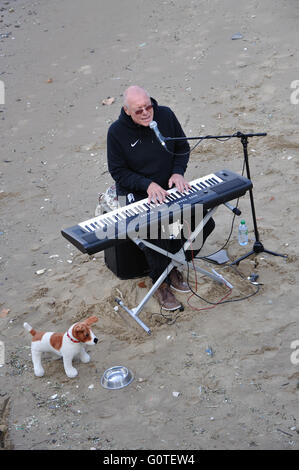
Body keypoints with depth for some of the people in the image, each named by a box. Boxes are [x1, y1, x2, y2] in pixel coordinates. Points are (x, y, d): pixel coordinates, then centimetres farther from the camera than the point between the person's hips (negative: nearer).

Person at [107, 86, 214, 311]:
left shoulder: (166, 115, -4)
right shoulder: (117, 131, -13)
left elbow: (183, 148, 8)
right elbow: (118, 171, -9)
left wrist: (178, 172, -10)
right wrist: (147, 185, -23)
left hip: (169, 185, 4)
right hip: (137, 193, -4)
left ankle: (172, 264, 11)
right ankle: (160, 282, -4)